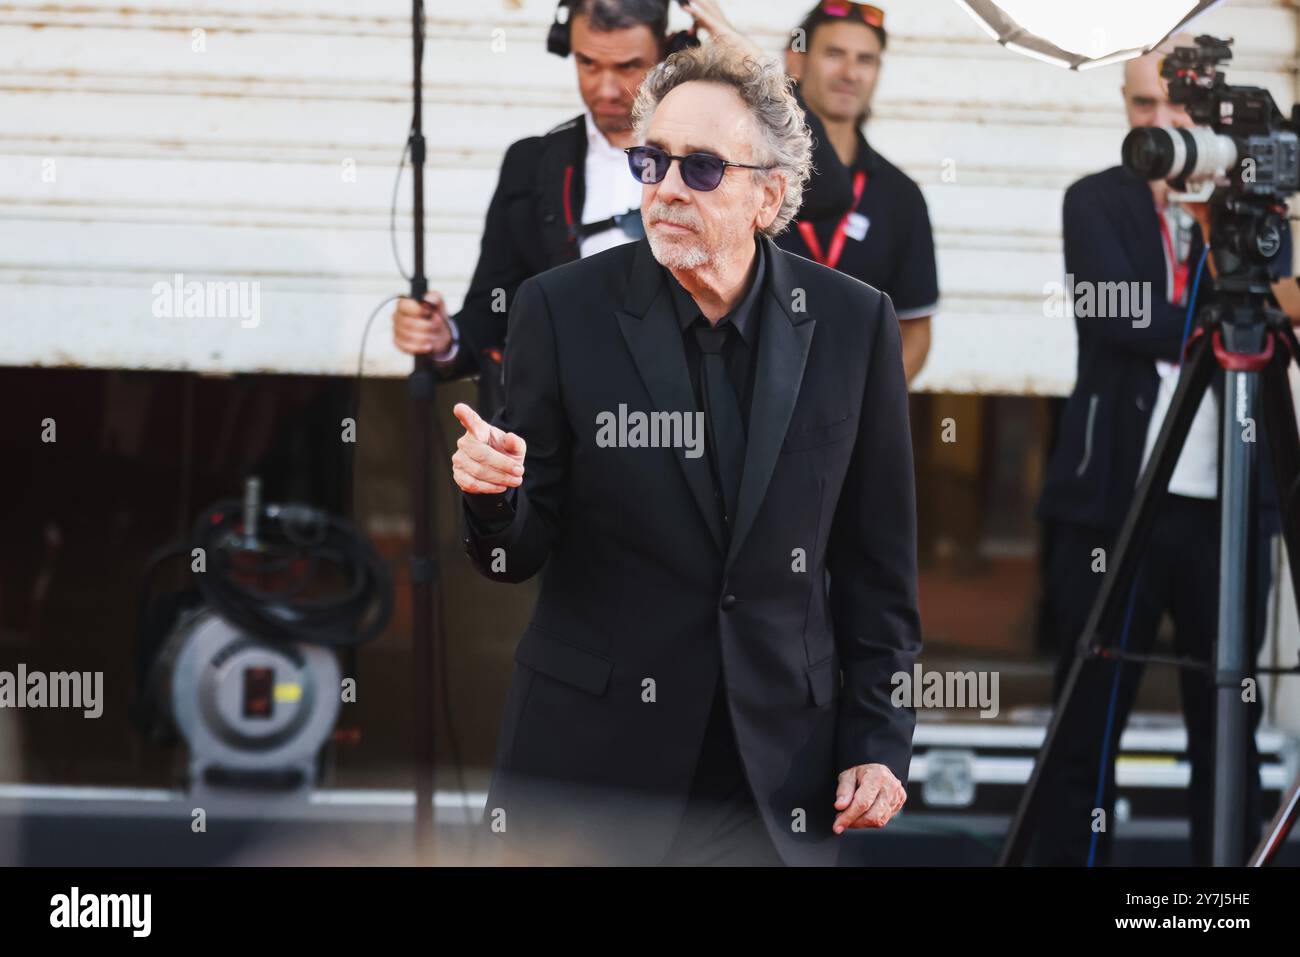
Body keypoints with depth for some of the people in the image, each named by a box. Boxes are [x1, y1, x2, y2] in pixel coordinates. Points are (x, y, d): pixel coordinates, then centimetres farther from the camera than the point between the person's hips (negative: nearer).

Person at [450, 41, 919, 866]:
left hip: (780, 763, 1)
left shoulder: (853, 324, -1)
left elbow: (877, 560, 5)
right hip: (593, 759, -1)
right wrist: (494, 496, -23)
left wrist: (879, 742, 2)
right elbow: (522, 553, -2)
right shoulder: (565, 310, -4)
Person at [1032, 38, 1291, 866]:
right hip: (1117, 497, -2)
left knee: (1227, 724, 6)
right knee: (1091, 726, 1)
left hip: (1227, 502, 2)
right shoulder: (1096, 202, 4)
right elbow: (1121, 316, -12)